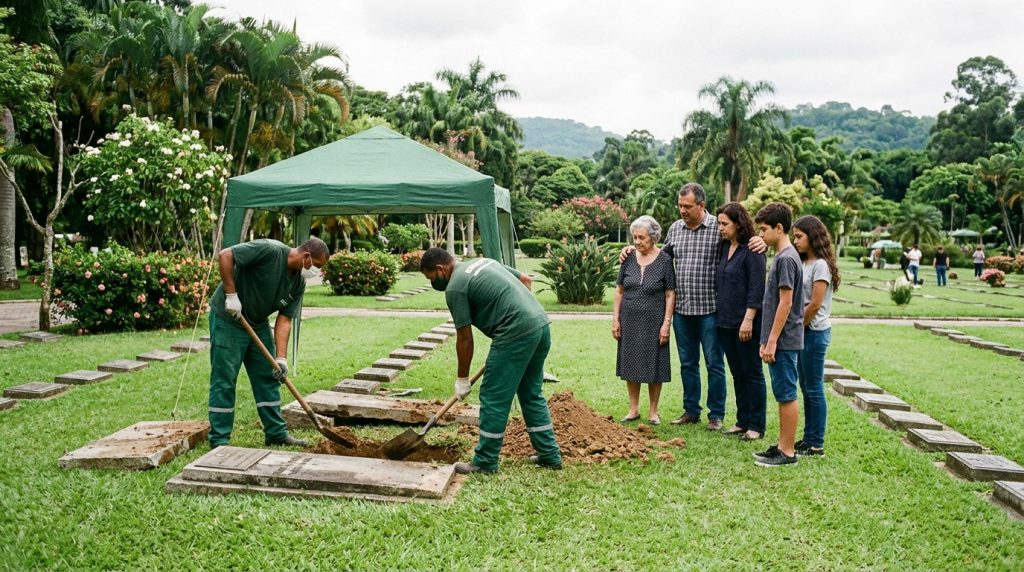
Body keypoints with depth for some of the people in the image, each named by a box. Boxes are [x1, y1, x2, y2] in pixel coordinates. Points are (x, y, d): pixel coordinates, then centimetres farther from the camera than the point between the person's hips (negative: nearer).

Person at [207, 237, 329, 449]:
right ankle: (219, 439, 5)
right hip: (227, 319, -8)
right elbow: (225, 255, -28)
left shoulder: (298, 284, -2)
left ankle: (276, 433, 18)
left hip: (258, 324, 8)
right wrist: (231, 294, -28)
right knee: (224, 380, -4)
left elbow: (284, 319, -5)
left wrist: (281, 358, -14)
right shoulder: (269, 250, -25)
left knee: (268, 378, 9)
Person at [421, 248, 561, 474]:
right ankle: (550, 455, 25)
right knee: (532, 394, 19)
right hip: (542, 325, 9)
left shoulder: (455, 287, -4)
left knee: (494, 398, 2)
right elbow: (526, 280, 25)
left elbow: (465, 338, -2)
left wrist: (462, 379, 8)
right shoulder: (483, 262, 21)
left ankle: (485, 462, 11)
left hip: (517, 334, -9)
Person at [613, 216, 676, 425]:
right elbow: (619, 290, 7)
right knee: (630, 364, 8)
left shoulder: (664, 260, -5)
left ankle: (653, 412, 16)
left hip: (653, 321, -3)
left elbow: (670, 294, -4)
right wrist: (615, 319, 2)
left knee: (653, 366, 4)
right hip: (629, 321, 3)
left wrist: (666, 323, -10)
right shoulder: (628, 258, 3)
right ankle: (634, 409, 20)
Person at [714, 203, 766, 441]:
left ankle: (756, 426, 11)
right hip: (726, 322, 8)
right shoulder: (724, 248, 10)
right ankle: (742, 421, 24)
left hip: (746, 323, -8)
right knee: (737, 374, 14)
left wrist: (748, 319, -21)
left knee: (752, 374, 2)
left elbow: (756, 288, -17)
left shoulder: (751, 250, -13)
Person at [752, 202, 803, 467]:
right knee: (783, 395, 14)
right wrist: (768, 339, 19)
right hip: (781, 340, 10)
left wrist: (772, 340, -19)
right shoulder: (782, 256, 14)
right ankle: (783, 445, 22)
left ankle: (788, 452, 4)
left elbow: (785, 302, -19)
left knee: (786, 395, -2)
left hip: (784, 340, -10)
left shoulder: (786, 258, -15)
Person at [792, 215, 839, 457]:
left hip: (814, 332, -9)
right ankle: (809, 438, 22)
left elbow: (815, 304, -17)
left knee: (814, 389, -2)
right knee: (806, 388, 13)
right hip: (802, 331, 9)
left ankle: (816, 444, 6)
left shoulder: (820, 265, -13)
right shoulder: (804, 263, 13)